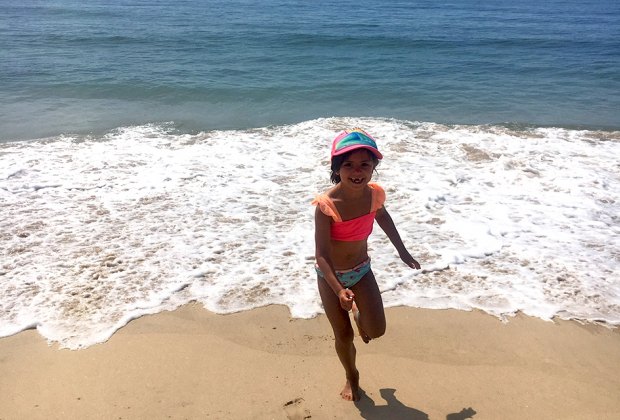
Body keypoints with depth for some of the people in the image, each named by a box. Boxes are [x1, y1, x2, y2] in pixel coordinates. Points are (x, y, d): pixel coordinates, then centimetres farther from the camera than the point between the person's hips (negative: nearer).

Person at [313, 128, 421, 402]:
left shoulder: (374, 194, -14)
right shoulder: (326, 205, -29)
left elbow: (383, 217, 10)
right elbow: (322, 255, -28)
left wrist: (402, 251, 20)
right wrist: (339, 290, -41)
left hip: (361, 270, 3)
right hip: (331, 276, -3)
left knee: (376, 331, -5)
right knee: (344, 336, 7)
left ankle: (359, 314, 33)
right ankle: (352, 377, 39)